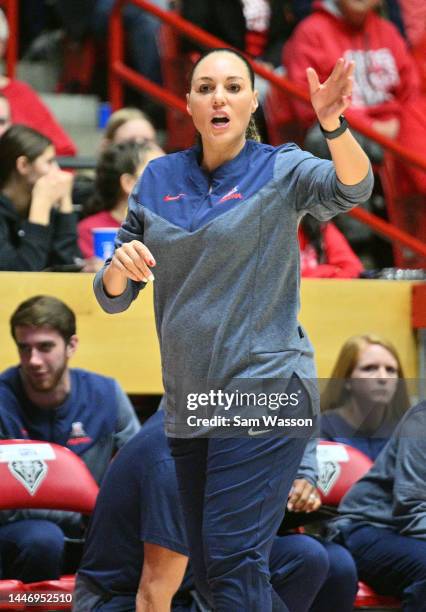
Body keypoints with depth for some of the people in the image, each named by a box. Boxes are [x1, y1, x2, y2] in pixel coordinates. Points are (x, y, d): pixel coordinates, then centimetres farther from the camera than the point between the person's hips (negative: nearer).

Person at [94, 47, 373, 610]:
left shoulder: (282, 171, -4)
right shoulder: (158, 179, 7)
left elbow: (351, 188, -25)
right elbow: (112, 298, 9)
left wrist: (335, 125, -45)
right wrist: (121, 266, -14)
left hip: (264, 392, -5)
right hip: (189, 402, 5)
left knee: (232, 558, -15)